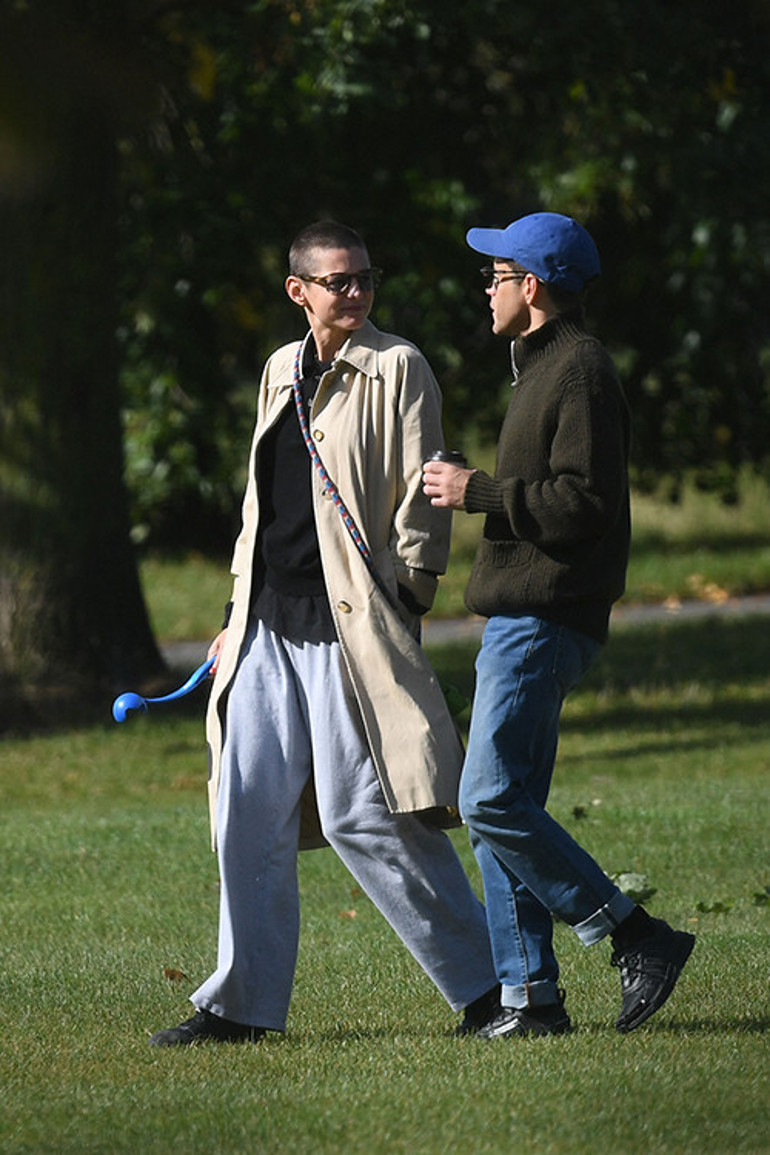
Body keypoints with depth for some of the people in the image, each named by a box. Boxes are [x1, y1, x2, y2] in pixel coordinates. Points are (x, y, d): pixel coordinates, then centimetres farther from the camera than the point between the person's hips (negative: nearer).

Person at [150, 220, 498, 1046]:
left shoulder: (396, 370, -3)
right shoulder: (282, 372, 16)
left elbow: (419, 496, -6)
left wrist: (406, 600, -12)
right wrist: (239, 614, 20)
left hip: (350, 623, -7)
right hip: (270, 622, 7)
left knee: (362, 815, -9)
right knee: (249, 812, 6)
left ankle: (483, 984, 0)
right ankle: (243, 1002, 15)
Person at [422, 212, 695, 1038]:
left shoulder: (580, 373, -12)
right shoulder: (544, 367, 20)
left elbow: (584, 504, -20)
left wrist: (477, 492, -17)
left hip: (541, 621, -11)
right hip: (518, 619, 11)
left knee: (492, 801, -15)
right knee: (502, 809, 8)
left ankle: (638, 940, -10)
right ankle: (529, 994, 8)